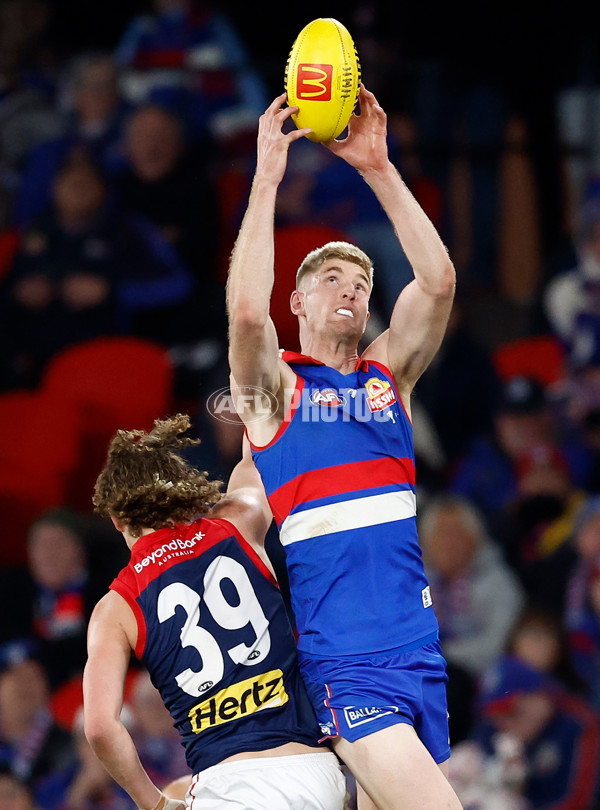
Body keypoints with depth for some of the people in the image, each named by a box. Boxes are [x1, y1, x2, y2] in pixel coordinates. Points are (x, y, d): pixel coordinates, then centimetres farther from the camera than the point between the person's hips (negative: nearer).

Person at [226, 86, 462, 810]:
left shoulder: (389, 375, 15)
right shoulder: (274, 387, 3)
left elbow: (438, 281, 0)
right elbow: (246, 311, -19)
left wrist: (378, 167, -7)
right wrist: (266, 180, -16)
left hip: (419, 645, 5)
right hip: (342, 659, -5)